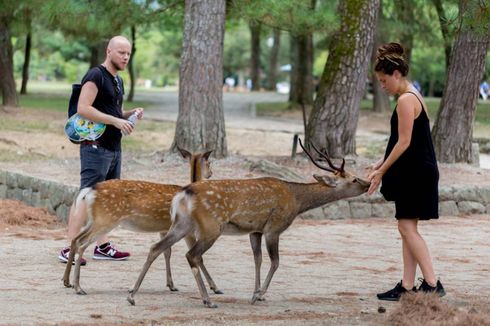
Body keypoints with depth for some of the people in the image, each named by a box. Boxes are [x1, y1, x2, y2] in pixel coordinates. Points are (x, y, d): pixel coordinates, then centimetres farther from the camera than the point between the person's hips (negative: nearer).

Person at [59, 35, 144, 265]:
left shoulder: (117, 81, 18)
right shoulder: (96, 76, -11)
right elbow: (83, 108, -21)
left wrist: (131, 114, 8)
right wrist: (116, 121, -23)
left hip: (113, 148, 10)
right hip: (96, 147, -10)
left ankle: (102, 246, 19)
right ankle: (69, 250, -13)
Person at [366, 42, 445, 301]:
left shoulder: (405, 100, -16)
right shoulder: (413, 97, 15)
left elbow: (404, 142, -18)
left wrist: (381, 172, -13)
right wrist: (382, 163, 15)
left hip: (415, 173, -10)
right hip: (414, 172, 10)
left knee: (407, 227, -8)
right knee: (408, 228, 10)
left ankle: (432, 285, -9)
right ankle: (408, 286, 11)